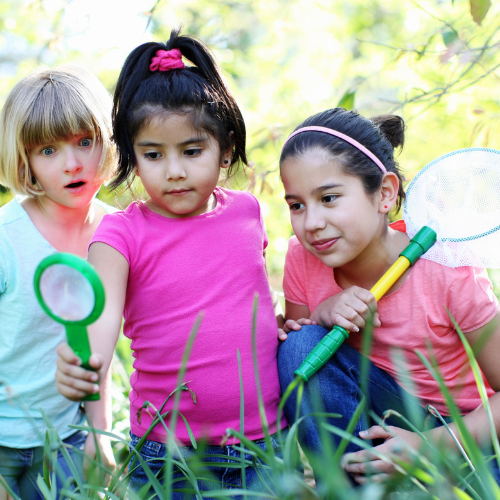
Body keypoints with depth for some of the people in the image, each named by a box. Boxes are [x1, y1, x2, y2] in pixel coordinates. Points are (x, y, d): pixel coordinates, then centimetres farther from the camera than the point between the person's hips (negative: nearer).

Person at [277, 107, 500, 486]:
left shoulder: (449, 273, -22)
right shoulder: (303, 258, -11)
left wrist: (428, 445, -28)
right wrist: (324, 313, -21)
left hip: (460, 430, -4)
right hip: (367, 419, 5)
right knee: (301, 344, -23)